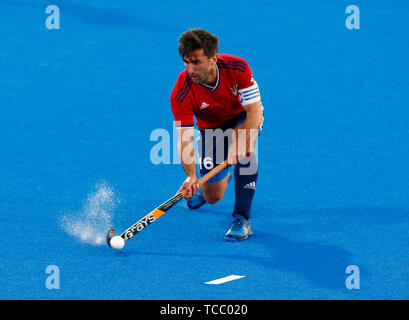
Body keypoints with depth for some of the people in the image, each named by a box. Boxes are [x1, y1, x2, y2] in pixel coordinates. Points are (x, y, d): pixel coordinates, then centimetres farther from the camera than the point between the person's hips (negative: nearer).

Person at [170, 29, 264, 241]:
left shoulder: (238, 68, -31)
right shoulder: (181, 93, -31)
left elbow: (254, 111, -31)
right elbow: (184, 139, -32)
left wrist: (238, 145, -47)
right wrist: (191, 175, -48)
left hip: (243, 118, -1)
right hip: (211, 128, 1)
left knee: (244, 148, -37)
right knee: (213, 197, 2)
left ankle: (242, 219, -28)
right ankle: (223, 177, 42)